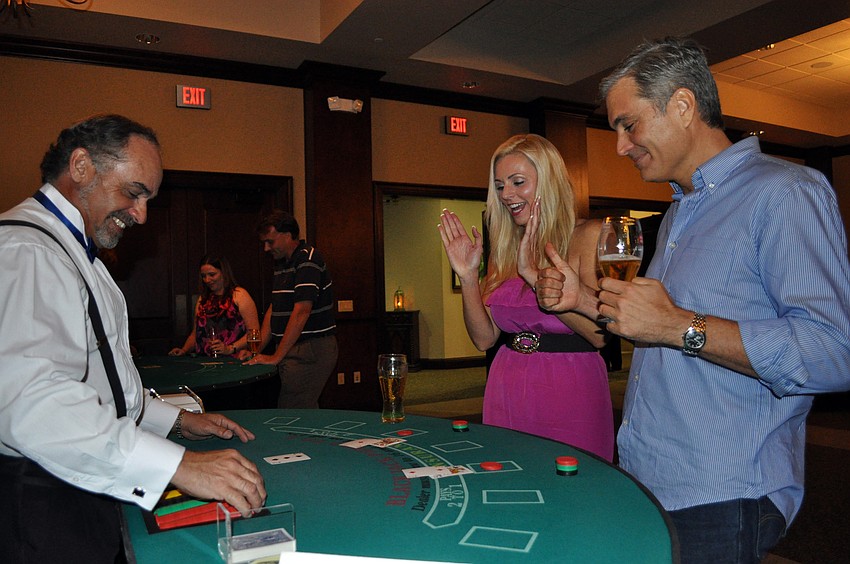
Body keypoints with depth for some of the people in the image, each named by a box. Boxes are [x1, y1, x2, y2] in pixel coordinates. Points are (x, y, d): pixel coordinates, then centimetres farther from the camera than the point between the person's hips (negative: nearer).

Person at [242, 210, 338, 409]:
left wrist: (276, 356, -17)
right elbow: (274, 308, 20)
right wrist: (257, 349, 12)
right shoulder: (282, 263, 18)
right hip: (294, 350, 9)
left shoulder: (307, 259, -12)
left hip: (312, 350, -9)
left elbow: (301, 312, -19)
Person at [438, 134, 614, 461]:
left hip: (571, 393, -4)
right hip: (507, 393, 5)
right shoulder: (505, 248, 8)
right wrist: (468, 276, -7)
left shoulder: (590, 236, -7)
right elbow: (484, 338, 5)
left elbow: (600, 333, -19)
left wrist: (533, 273, -20)